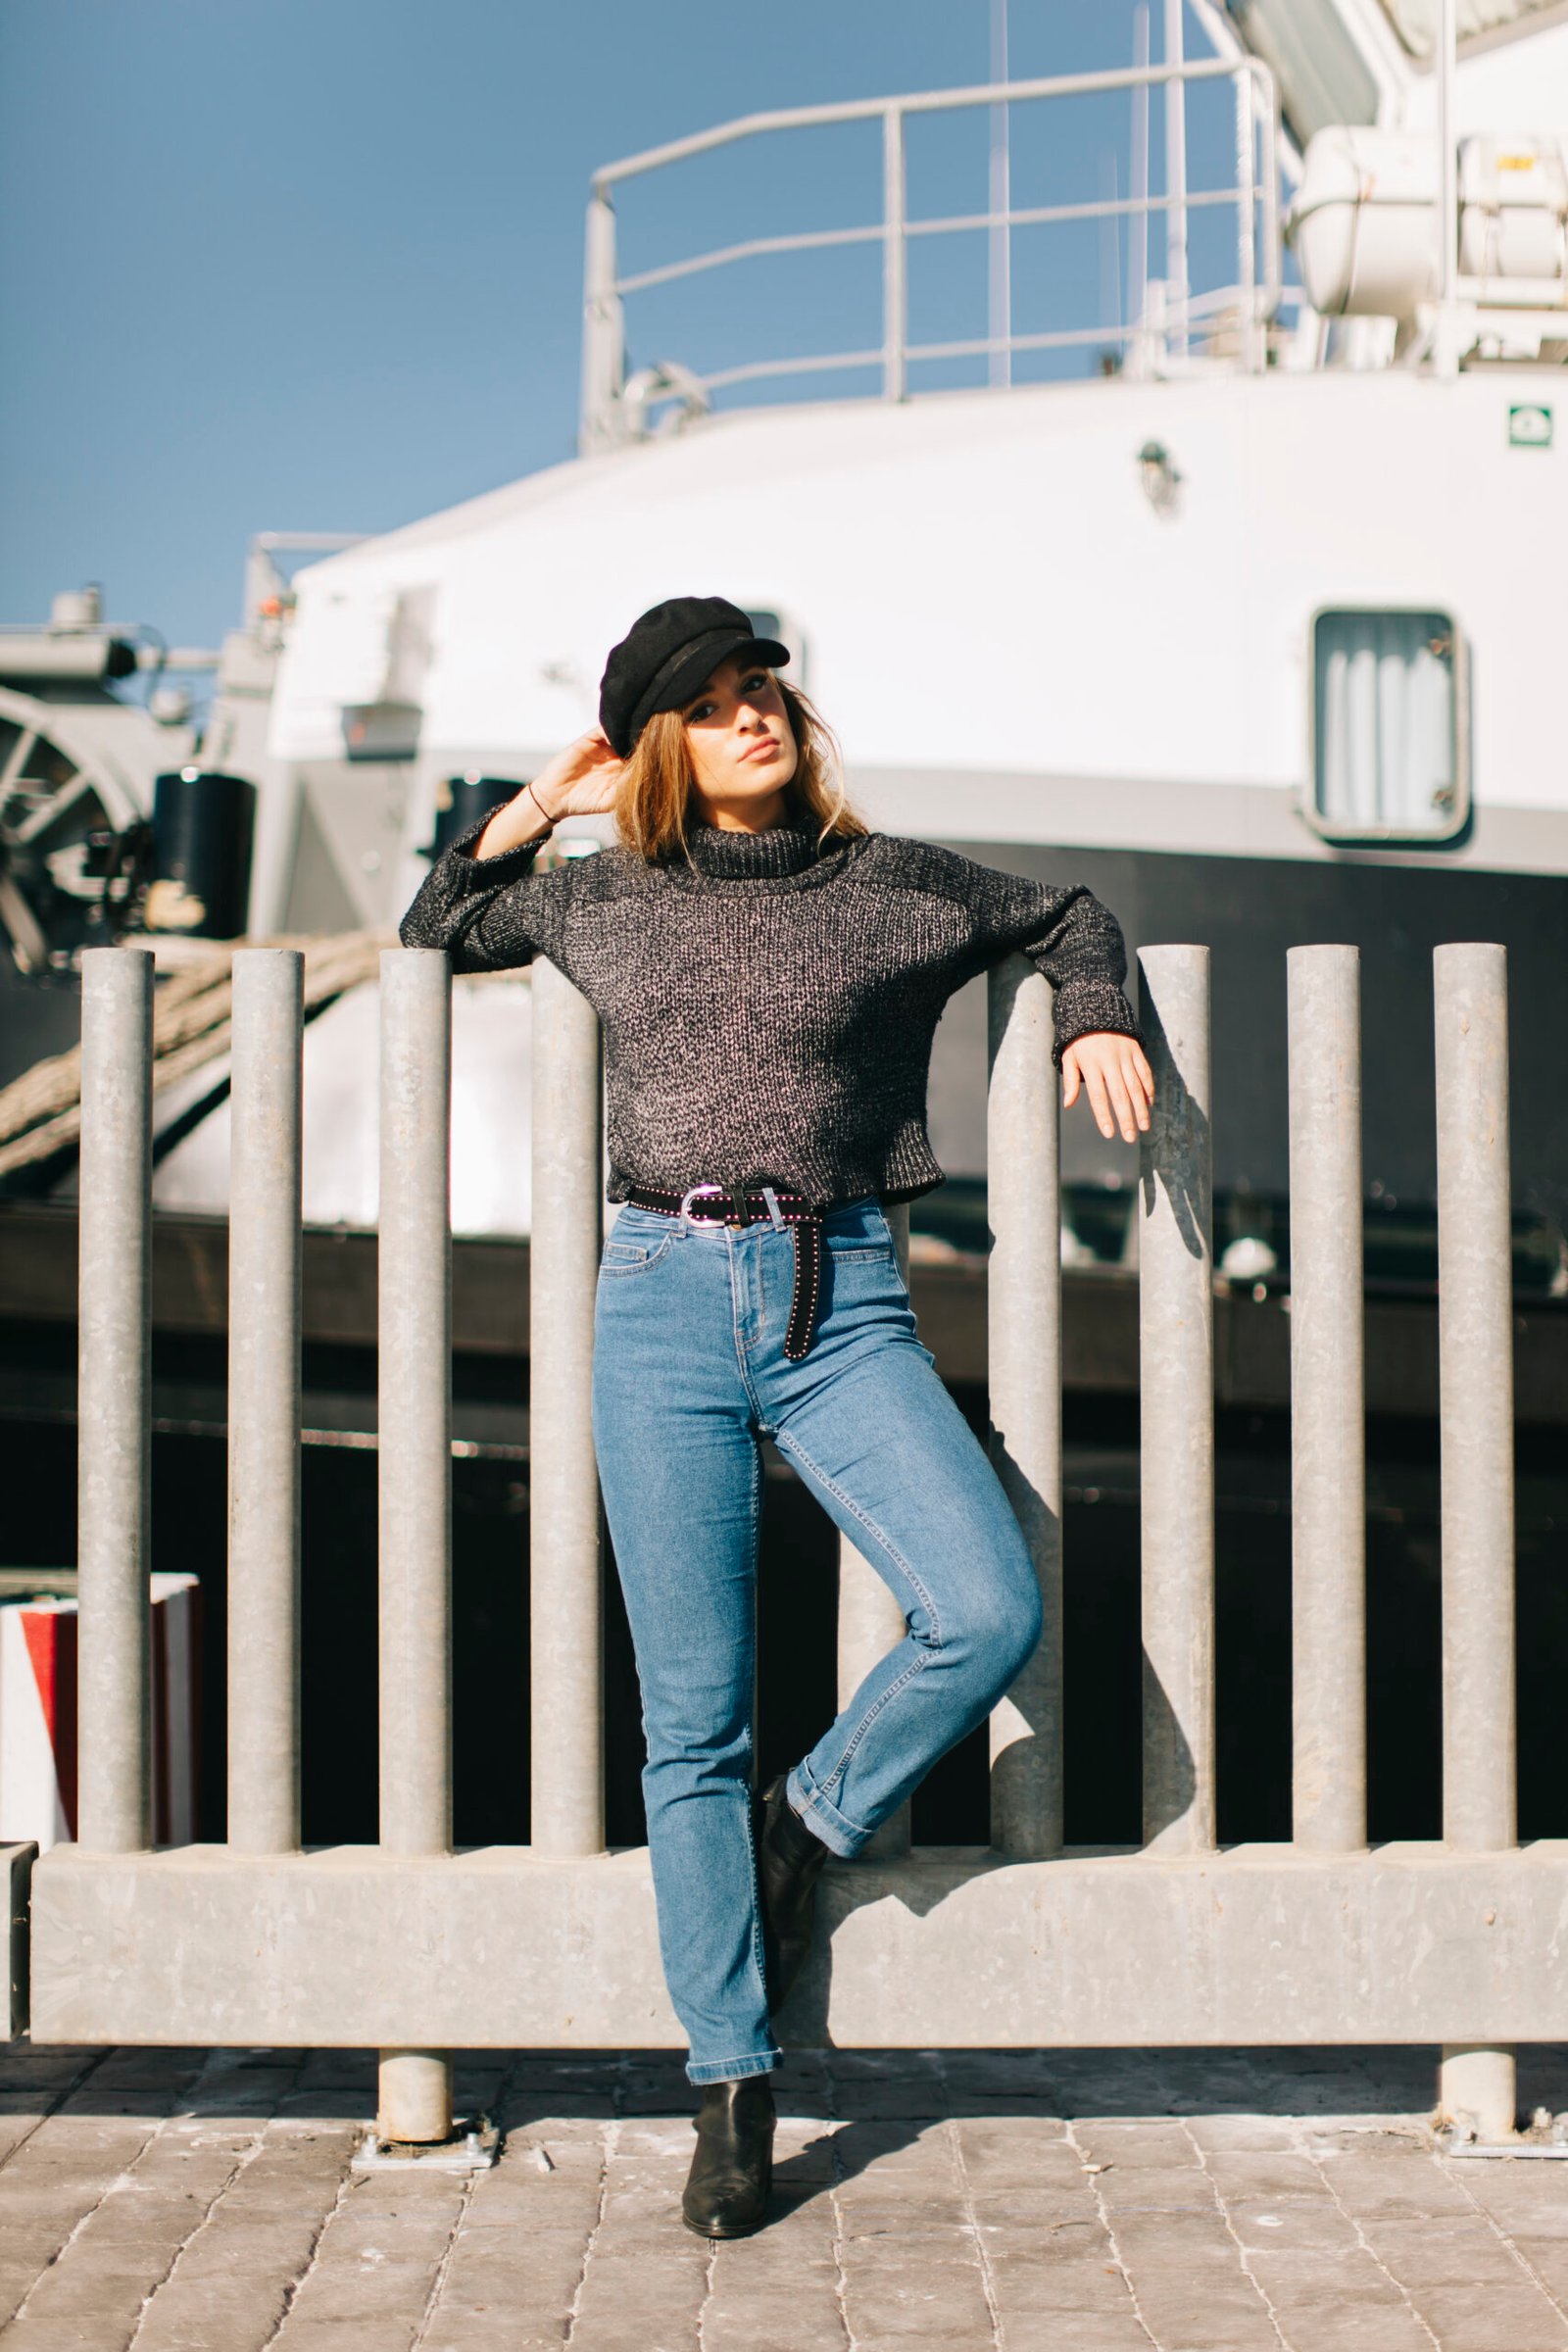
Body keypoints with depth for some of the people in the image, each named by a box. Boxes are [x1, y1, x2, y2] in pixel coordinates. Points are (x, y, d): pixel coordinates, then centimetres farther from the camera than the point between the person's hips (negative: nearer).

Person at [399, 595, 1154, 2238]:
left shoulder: (892, 885, 9)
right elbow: (430, 936, 27)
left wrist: (1095, 1021, 8)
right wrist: (535, 807, 16)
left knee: (989, 1614, -21)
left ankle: (810, 1826, 8)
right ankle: (731, 2090, 9)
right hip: (664, 1299, 0)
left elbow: (1065, 918, 26)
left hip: (841, 1301, 0)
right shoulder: (604, 899, 13)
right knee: (692, 1720, 0)